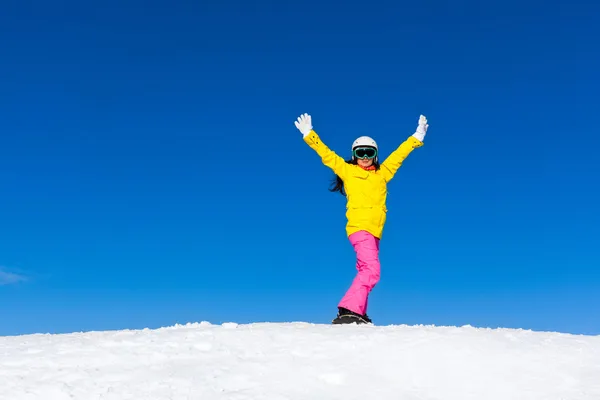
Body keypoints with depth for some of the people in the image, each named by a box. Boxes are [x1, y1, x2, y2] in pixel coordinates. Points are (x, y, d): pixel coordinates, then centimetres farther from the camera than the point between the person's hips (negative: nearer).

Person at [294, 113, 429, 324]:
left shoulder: (382, 173, 19)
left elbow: (399, 154, 26)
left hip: (374, 231, 6)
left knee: (366, 271, 7)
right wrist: (309, 135, 5)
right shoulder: (347, 170, 9)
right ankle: (348, 310, -26)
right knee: (371, 270, -21)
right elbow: (326, 154, 9)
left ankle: (357, 314, 13)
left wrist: (417, 137, 30)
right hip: (359, 226, -6)